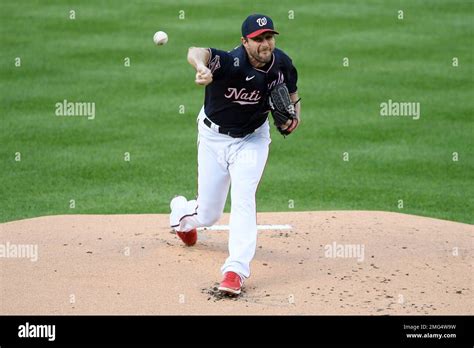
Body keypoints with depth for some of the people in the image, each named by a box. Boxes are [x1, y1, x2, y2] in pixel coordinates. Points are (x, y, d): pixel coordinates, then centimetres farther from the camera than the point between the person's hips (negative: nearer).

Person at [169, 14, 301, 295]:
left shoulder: (281, 63, -14)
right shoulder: (232, 62, -31)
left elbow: (291, 88, 10)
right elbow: (196, 52, -52)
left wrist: (296, 112, -9)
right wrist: (202, 67, -76)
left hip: (252, 139, 2)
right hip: (214, 137, -2)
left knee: (243, 198, -20)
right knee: (208, 215, 8)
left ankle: (236, 270, -18)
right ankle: (181, 210, 46)